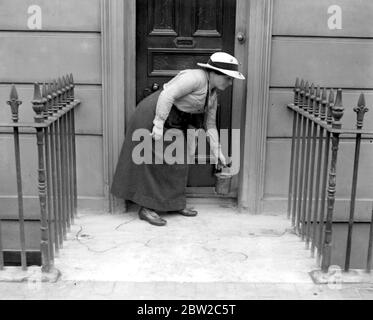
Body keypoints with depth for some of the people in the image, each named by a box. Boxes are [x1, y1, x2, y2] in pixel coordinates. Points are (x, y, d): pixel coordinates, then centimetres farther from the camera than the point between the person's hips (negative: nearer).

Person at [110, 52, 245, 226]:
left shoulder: (212, 95, 9)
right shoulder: (195, 77, -19)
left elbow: (210, 125, 13)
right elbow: (167, 95, -27)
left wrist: (217, 151, 11)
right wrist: (159, 124, -29)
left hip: (173, 123, 9)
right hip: (152, 116, -9)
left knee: (175, 162, 12)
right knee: (155, 163, -6)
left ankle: (174, 203, 23)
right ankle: (147, 208, 1)